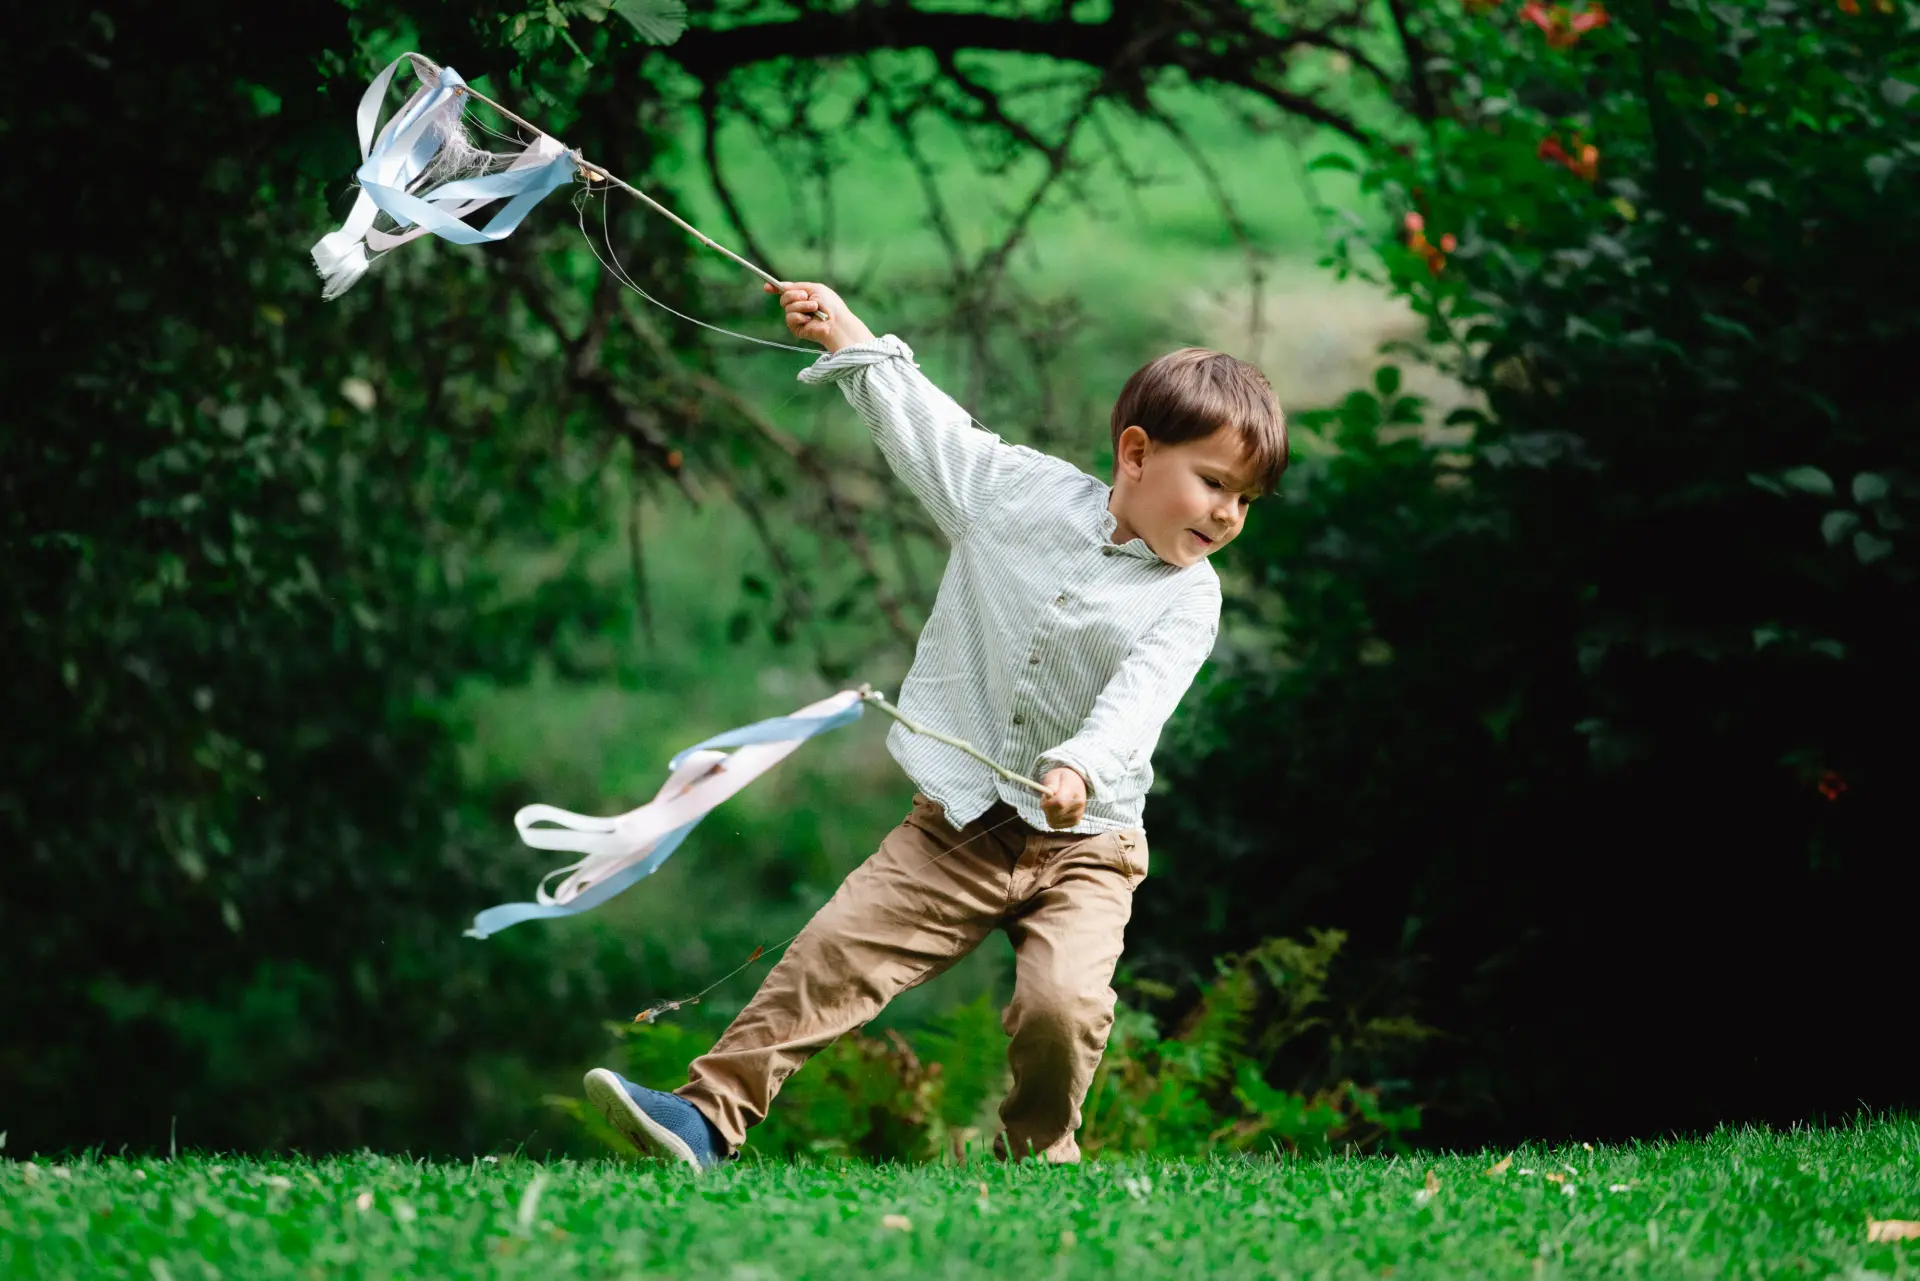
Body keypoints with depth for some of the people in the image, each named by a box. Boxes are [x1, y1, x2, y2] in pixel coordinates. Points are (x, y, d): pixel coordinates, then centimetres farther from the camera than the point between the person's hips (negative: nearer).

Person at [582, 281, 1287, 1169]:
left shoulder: (1186, 598, -5)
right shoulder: (1020, 489, 2)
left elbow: (1138, 699, -21)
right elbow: (927, 428, 16)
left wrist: (1081, 769, -39)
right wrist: (849, 338, 18)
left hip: (1083, 844, -2)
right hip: (957, 826, 2)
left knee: (1063, 1005, -24)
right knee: (835, 952, -9)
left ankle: (1037, 1159, 1)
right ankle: (709, 1114, -5)